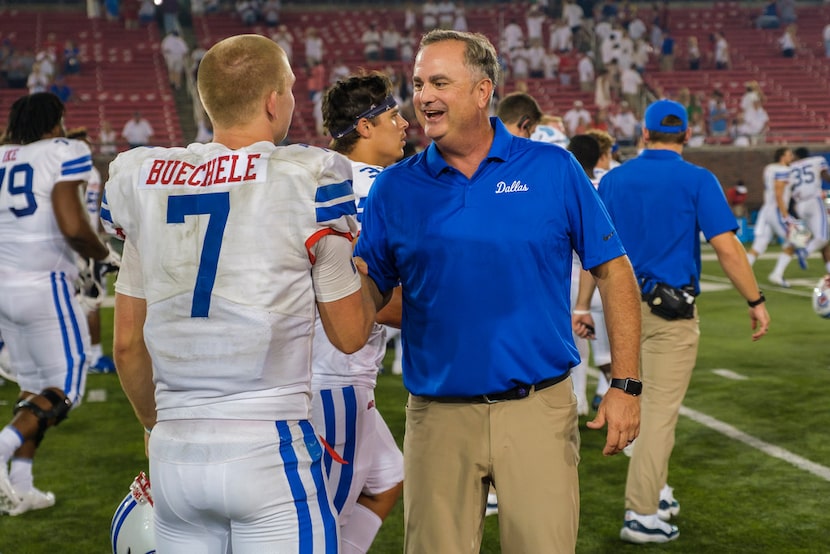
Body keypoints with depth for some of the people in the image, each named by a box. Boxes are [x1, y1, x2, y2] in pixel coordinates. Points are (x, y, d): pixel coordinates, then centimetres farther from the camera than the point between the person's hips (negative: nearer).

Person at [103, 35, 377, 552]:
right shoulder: (308, 182, -7)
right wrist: (357, 259, 19)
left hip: (175, 452, 5)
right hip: (268, 446, -5)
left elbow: (128, 343, 12)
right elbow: (350, 334, 1)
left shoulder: (145, 182, 6)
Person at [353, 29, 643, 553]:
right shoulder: (395, 187, 3)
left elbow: (614, 272, 2)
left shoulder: (554, 170, 0)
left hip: (538, 411, -1)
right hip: (438, 417, 2)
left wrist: (625, 387, -3)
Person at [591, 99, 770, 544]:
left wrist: (582, 305, 12)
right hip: (671, 311, -4)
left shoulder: (612, 180, 6)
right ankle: (641, 514, -1)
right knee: (661, 410, -1)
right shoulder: (697, 180, -6)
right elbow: (726, 247, -12)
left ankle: (655, 494, 28)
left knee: (639, 404, 18)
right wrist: (756, 302, -5)